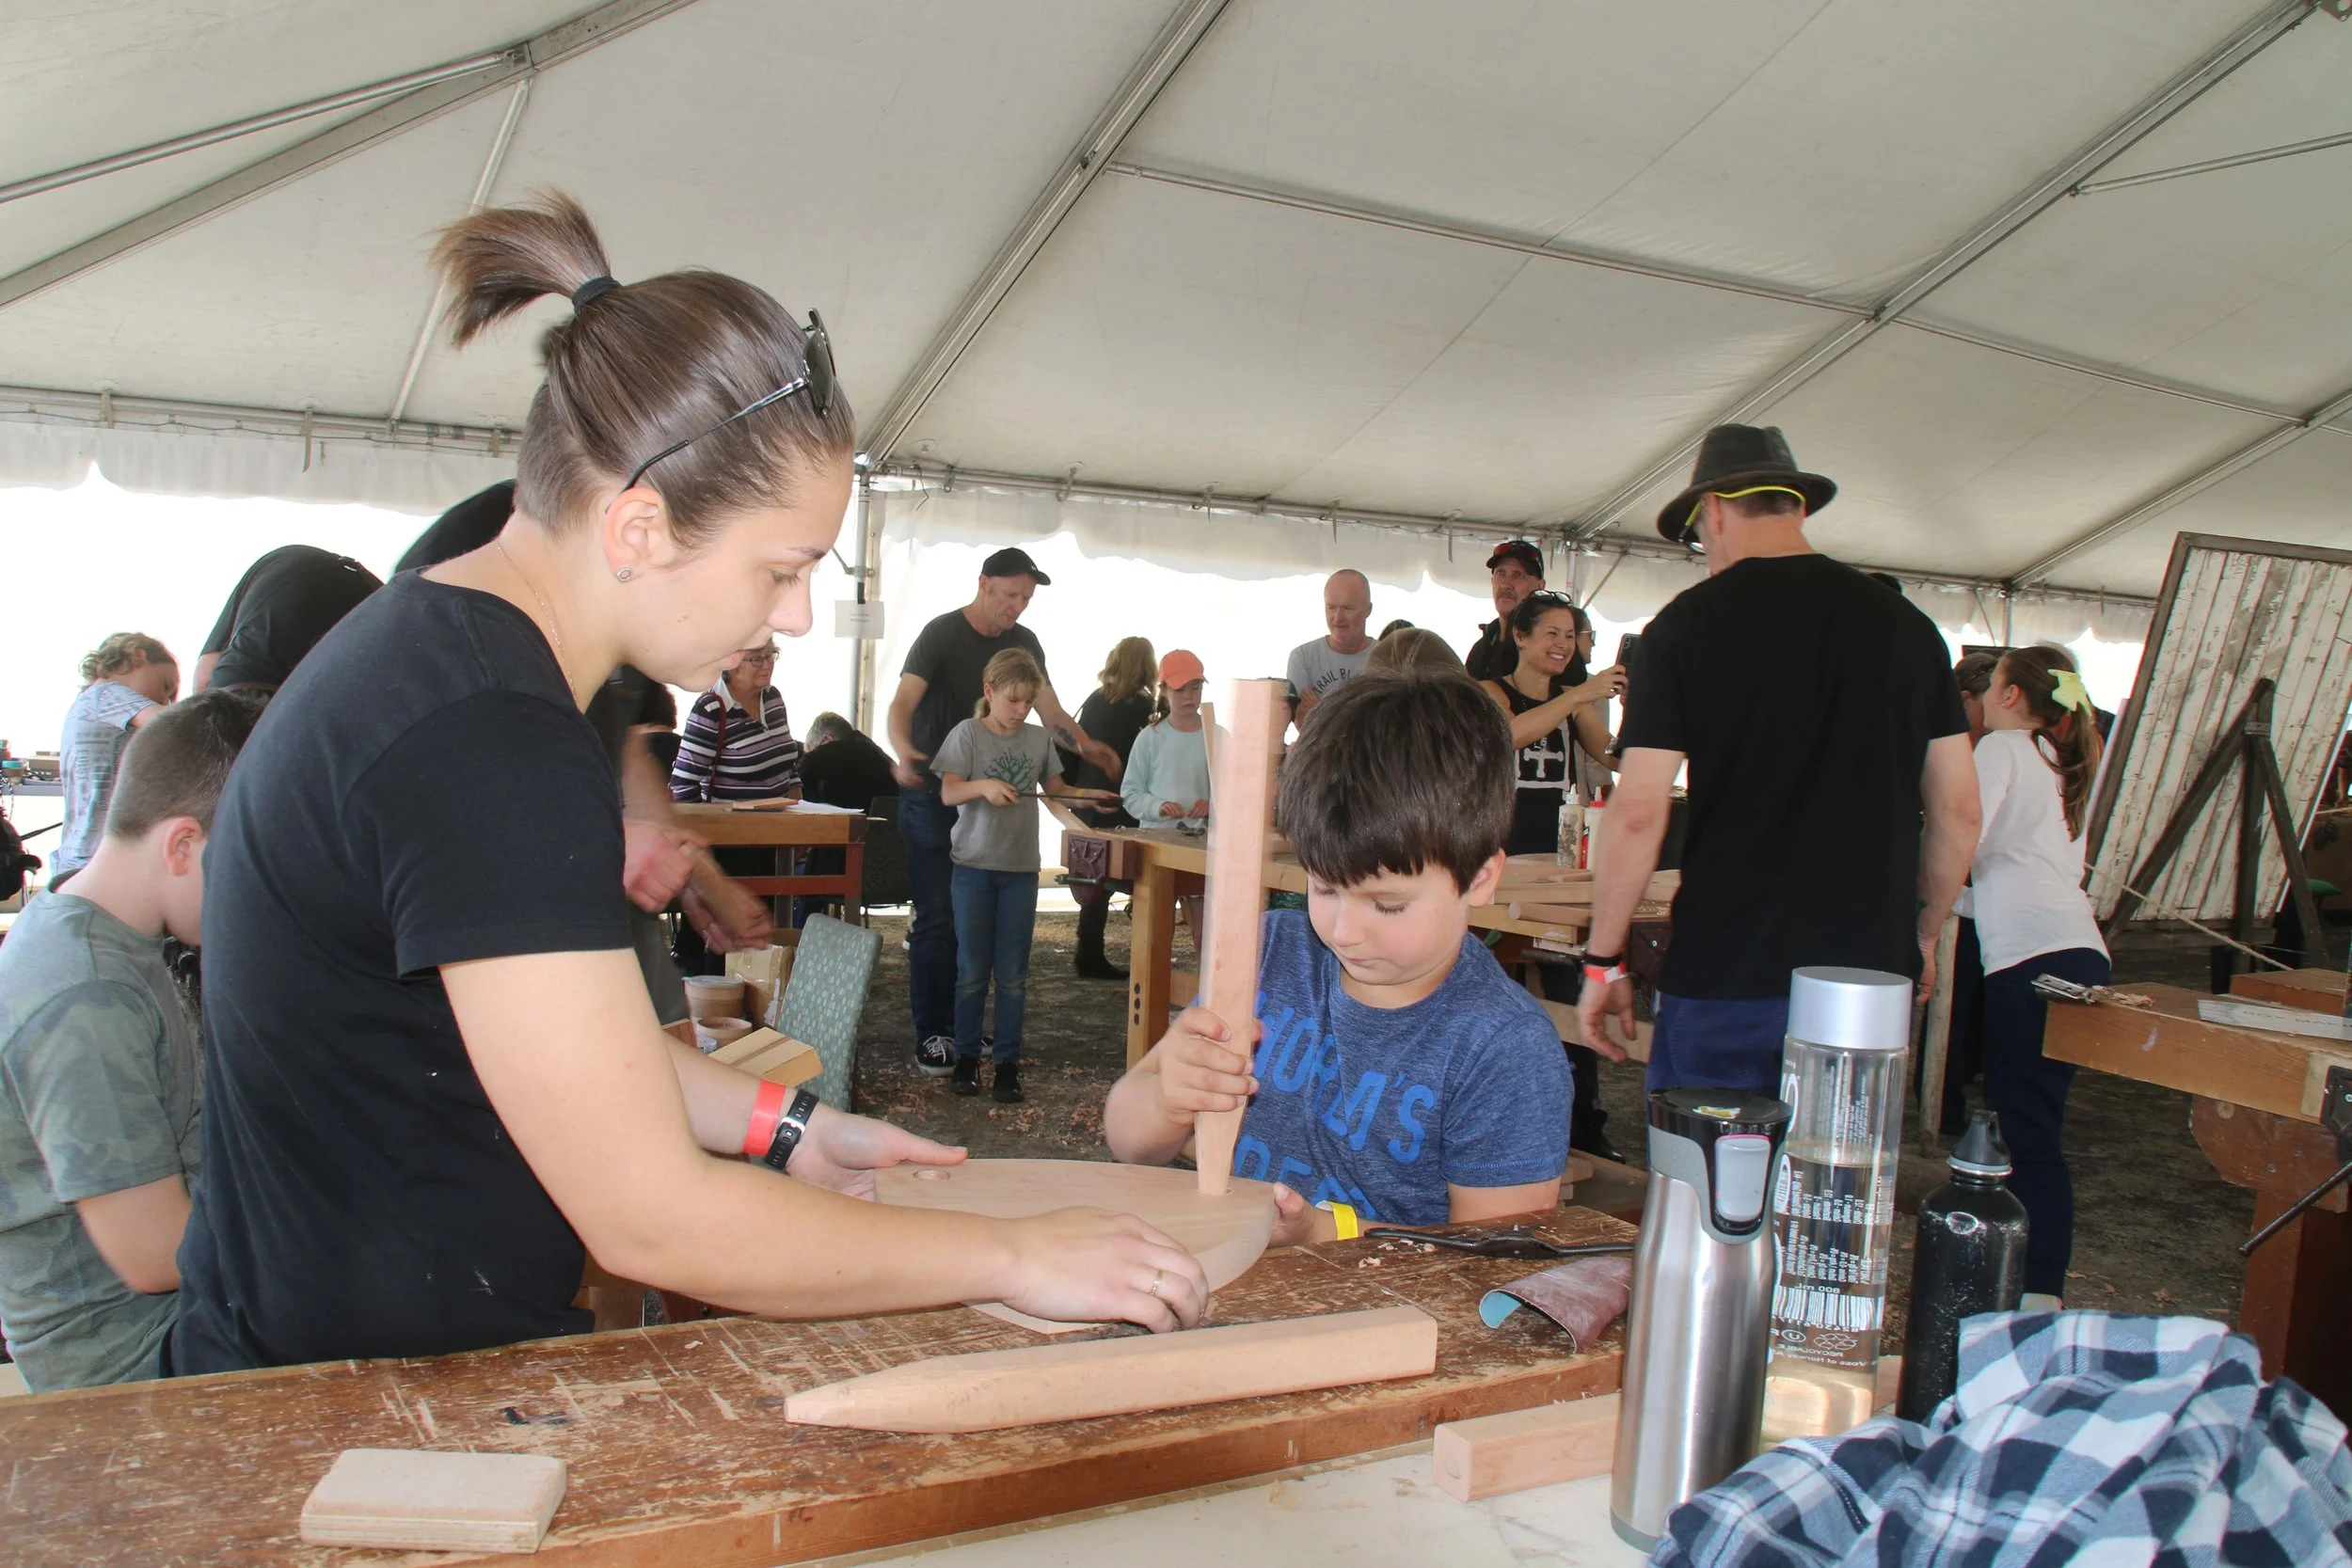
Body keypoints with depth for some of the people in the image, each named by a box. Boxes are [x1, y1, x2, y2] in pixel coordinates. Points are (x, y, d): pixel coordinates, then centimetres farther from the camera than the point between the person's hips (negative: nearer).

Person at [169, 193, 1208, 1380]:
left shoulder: (432, 645, 6)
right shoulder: (491, 748, -26)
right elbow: (652, 1219, -24)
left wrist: (782, 1127, 9)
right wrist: (1014, 1257, -16)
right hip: (381, 1405, -9)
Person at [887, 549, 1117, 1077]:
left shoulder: (1024, 643, 7)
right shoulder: (942, 634, -10)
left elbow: (1050, 711, 2)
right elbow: (903, 703, -22)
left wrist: (1084, 744, -19)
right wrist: (905, 751, -43)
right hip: (932, 795, -5)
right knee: (938, 918, -6)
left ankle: (959, 1023, 18)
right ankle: (931, 1034, 2)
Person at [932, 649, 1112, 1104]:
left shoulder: (1039, 739, 5)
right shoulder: (968, 733, -6)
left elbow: (1055, 789, 15)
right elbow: (948, 793, -14)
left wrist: (1083, 795, -4)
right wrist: (983, 786, -32)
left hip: (1021, 868, 2)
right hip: (974, 865, -2)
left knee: (1013, 974, 5)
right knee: (972, 970, 6)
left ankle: (1007, 1061, 13)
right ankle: (966, 1057, 18)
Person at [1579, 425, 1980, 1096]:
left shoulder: (1688, 623, -5)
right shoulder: (1906, 623, 7)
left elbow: (1637, 814, -10)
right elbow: (1958, 809, 9)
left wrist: (1603, 961, 0)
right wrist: (1922, 936, 22)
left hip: (1725, 975, -4)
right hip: (1873, 973, 4)